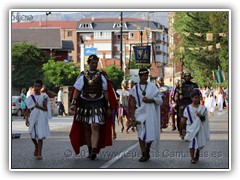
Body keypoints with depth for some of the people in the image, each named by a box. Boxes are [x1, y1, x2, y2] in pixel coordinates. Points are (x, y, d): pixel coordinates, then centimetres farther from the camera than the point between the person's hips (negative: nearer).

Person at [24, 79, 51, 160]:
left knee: (40, 136, -7)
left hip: (41, 118, -2)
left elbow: (46, 109, 0)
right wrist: (26, 119, 2)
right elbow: (28, 109, 9)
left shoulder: (44, 96, 2)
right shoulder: (31, 97, 8)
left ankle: (39, 153, -4)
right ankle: (36, 147, 31)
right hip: (33, 117, 2)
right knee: (33, 135, 1)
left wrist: (39, 106, -14)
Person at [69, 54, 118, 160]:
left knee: (95, 127, -16)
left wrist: (109, 107, 3)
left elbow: (106, 92, 5)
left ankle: (94, 151, -25)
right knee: (87, 128, 9)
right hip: (85, 104, 2)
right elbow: (77, 90, 2)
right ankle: (90, 150, 21)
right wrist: (73, 103, -10)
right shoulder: (83, 75, 5)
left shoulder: (101, 75, 3)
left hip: (98, 104, -2)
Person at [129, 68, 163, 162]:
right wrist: (132, 116, -1)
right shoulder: (135, 88, 5)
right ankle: (144, 154, 0)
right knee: (141, 134, -5)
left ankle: (147, 150, 24)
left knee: (150, 134, 0)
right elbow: (132, 103, 5)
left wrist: (150, 100, -13)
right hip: (140, 113, 0)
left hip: (150, 113, 0)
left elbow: (159, 99, 3)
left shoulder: (152, 86, 3)